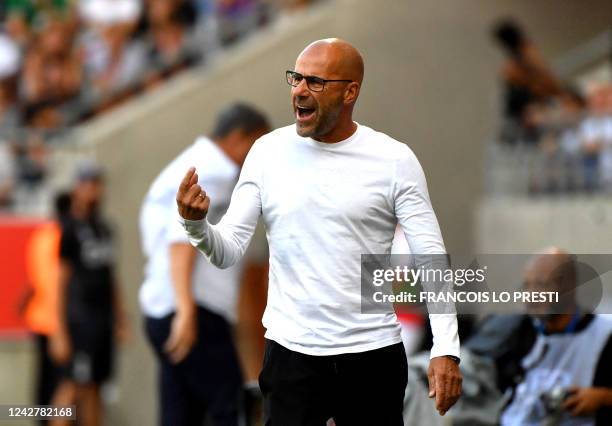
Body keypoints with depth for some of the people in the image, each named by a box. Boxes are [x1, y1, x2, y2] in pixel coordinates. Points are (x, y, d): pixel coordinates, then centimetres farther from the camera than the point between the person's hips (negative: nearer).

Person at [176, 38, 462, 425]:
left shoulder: (394, 161, -4)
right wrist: (196, 224, -22)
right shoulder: (268, 151, 1)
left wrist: (446, 350, -15)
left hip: (374, 355, -1)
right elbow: (228, 252, 0)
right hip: (291, 352, 1)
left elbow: (432, 259, -5)